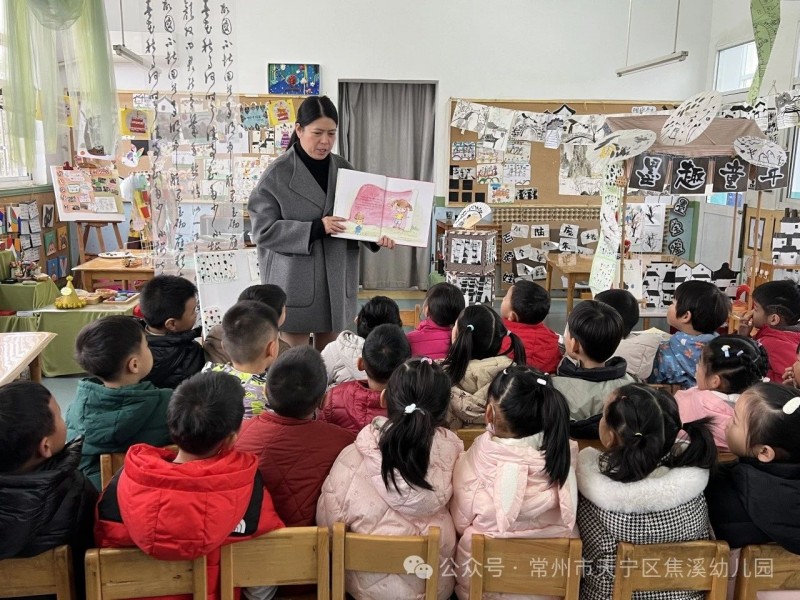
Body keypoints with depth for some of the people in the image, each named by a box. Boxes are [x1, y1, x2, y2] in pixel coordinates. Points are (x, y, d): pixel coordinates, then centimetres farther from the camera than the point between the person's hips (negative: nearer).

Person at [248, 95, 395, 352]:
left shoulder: (343, 169, 5)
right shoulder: (277, 175, -10)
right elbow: (263, 230, -13)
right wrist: (316, 228, -22)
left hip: (336, 280, 5)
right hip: (294, 282, -4)